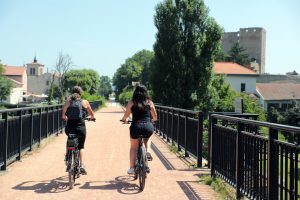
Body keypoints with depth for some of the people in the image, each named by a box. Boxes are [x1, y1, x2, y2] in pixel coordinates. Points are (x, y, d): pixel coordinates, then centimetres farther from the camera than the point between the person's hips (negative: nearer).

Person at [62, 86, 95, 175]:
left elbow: (63, 116, 0)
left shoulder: (67, 102, 2)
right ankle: (82, 165, 1)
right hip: (80, 127, -1)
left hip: (69, 128, 1)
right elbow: (92, 115, 11)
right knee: (81, 146, 16)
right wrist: (91, 117, 34)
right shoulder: (84, 102, 0)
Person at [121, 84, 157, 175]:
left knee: (133, 147, 21)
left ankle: (132, 168, 19)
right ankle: (148, 151, 11)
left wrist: (124, 120, 31)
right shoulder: (149, 102, 8)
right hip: (148, 127, 1)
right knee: (147, 137, 36)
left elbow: (125, 116, 8)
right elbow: (155, 117, 15)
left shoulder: (131, 103, 5)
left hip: (136, 127, -1)